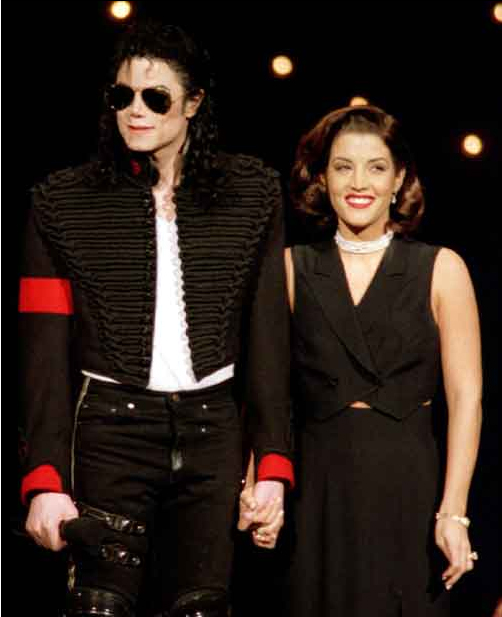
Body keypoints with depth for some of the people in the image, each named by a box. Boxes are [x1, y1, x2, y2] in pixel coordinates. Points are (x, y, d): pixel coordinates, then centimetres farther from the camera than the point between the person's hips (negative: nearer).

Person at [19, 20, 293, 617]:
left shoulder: (249, 193, 4)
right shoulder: (65, 201, 1)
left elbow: (268, 333, 3)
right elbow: (45, 348, -2)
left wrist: (272, 464, -3)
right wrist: (44, 479, -9)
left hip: (214, 431, 1)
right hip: (110, 429, -1)